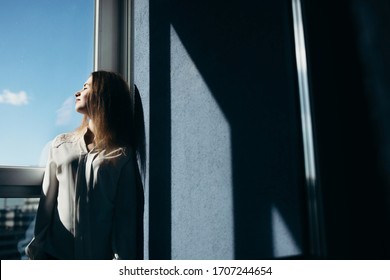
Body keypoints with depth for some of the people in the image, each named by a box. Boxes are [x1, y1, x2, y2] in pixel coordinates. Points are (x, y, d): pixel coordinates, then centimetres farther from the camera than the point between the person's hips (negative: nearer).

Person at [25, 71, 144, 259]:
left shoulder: (122, 155, -2)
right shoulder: (60, 144, 8)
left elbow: (125, 216, -4)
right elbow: (47, 201, 9)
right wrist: (37, 248, 6)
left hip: (100, 258, -2)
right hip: (56, 254, 3)